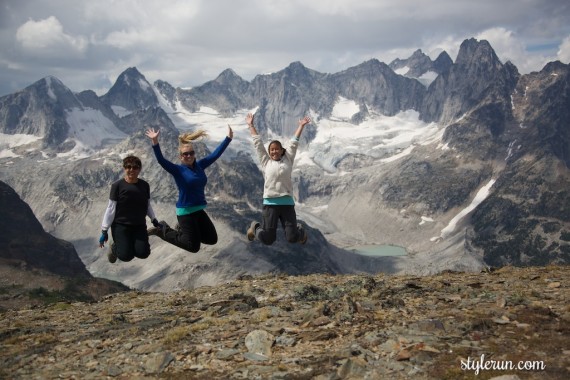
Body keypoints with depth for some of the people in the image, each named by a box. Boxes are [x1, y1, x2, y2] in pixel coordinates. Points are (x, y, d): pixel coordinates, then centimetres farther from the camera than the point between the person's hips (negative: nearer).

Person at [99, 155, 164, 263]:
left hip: (139, 225, 3)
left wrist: (154, 220, 5)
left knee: (143, 253, -16)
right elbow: (111, 208, -7)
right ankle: (115, 247, 19)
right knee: (126, 256, -18)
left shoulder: (144, 185, 1)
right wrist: (104, 231, -6)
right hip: (120, 225, -3)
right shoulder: (117, 185, -9)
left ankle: (132, 244, 20)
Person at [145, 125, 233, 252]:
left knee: (212, 239, 14)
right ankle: (163, 231, 14)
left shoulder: (199, 165, 4)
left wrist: (228, 138, 7)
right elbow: (161, 160, -24)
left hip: (199, 210, 7)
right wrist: (155, 142, -39)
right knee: (193, 246, -1)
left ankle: (182, 230, 29)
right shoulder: (178, 170, -11)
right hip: (185, 212, -7)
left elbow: (215, 154, 9)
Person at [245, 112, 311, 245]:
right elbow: (258, 142, 14)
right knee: (267, 239, -2)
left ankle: (300, 231, 35)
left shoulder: (288, 160, 11)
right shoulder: (266, 162, 10)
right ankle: (255, 227, 33)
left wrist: (301, 126, 18)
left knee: (293, 238, -3)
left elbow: (294, 142, 14)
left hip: (287, 202, 1)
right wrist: (251, 125, 19)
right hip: (270, 203, -1)